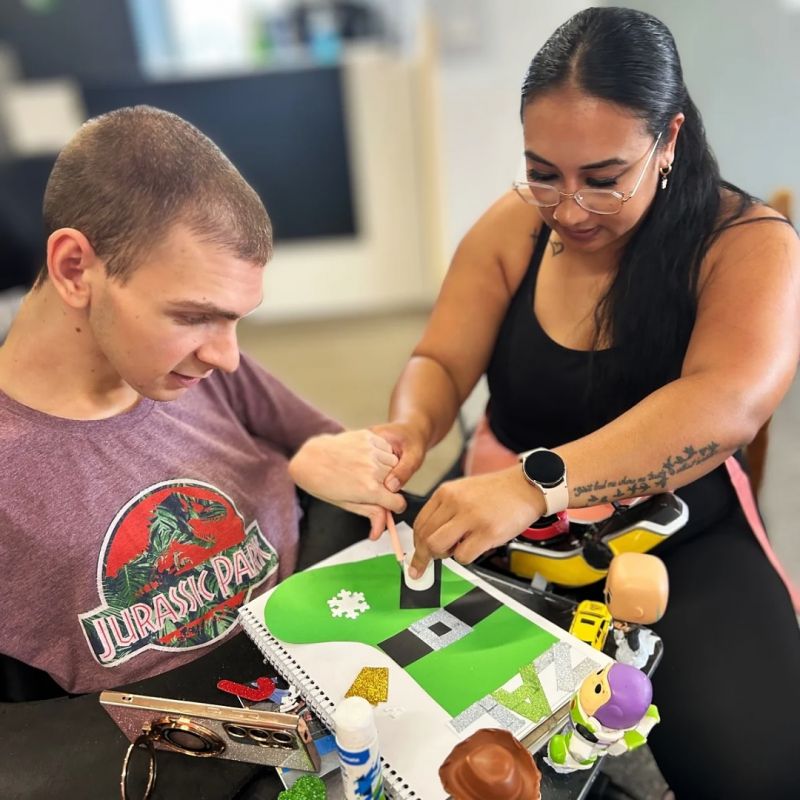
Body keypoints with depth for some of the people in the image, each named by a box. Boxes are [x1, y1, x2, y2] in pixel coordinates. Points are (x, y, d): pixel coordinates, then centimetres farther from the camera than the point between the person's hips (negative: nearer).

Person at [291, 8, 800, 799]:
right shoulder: (512, 226, -1)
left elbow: (727, 404, -30)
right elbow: (439, 363, -2)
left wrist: (538, 482, -44)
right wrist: (410, 427, -26)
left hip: (677, 539, -1)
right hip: (502, 515, 3)